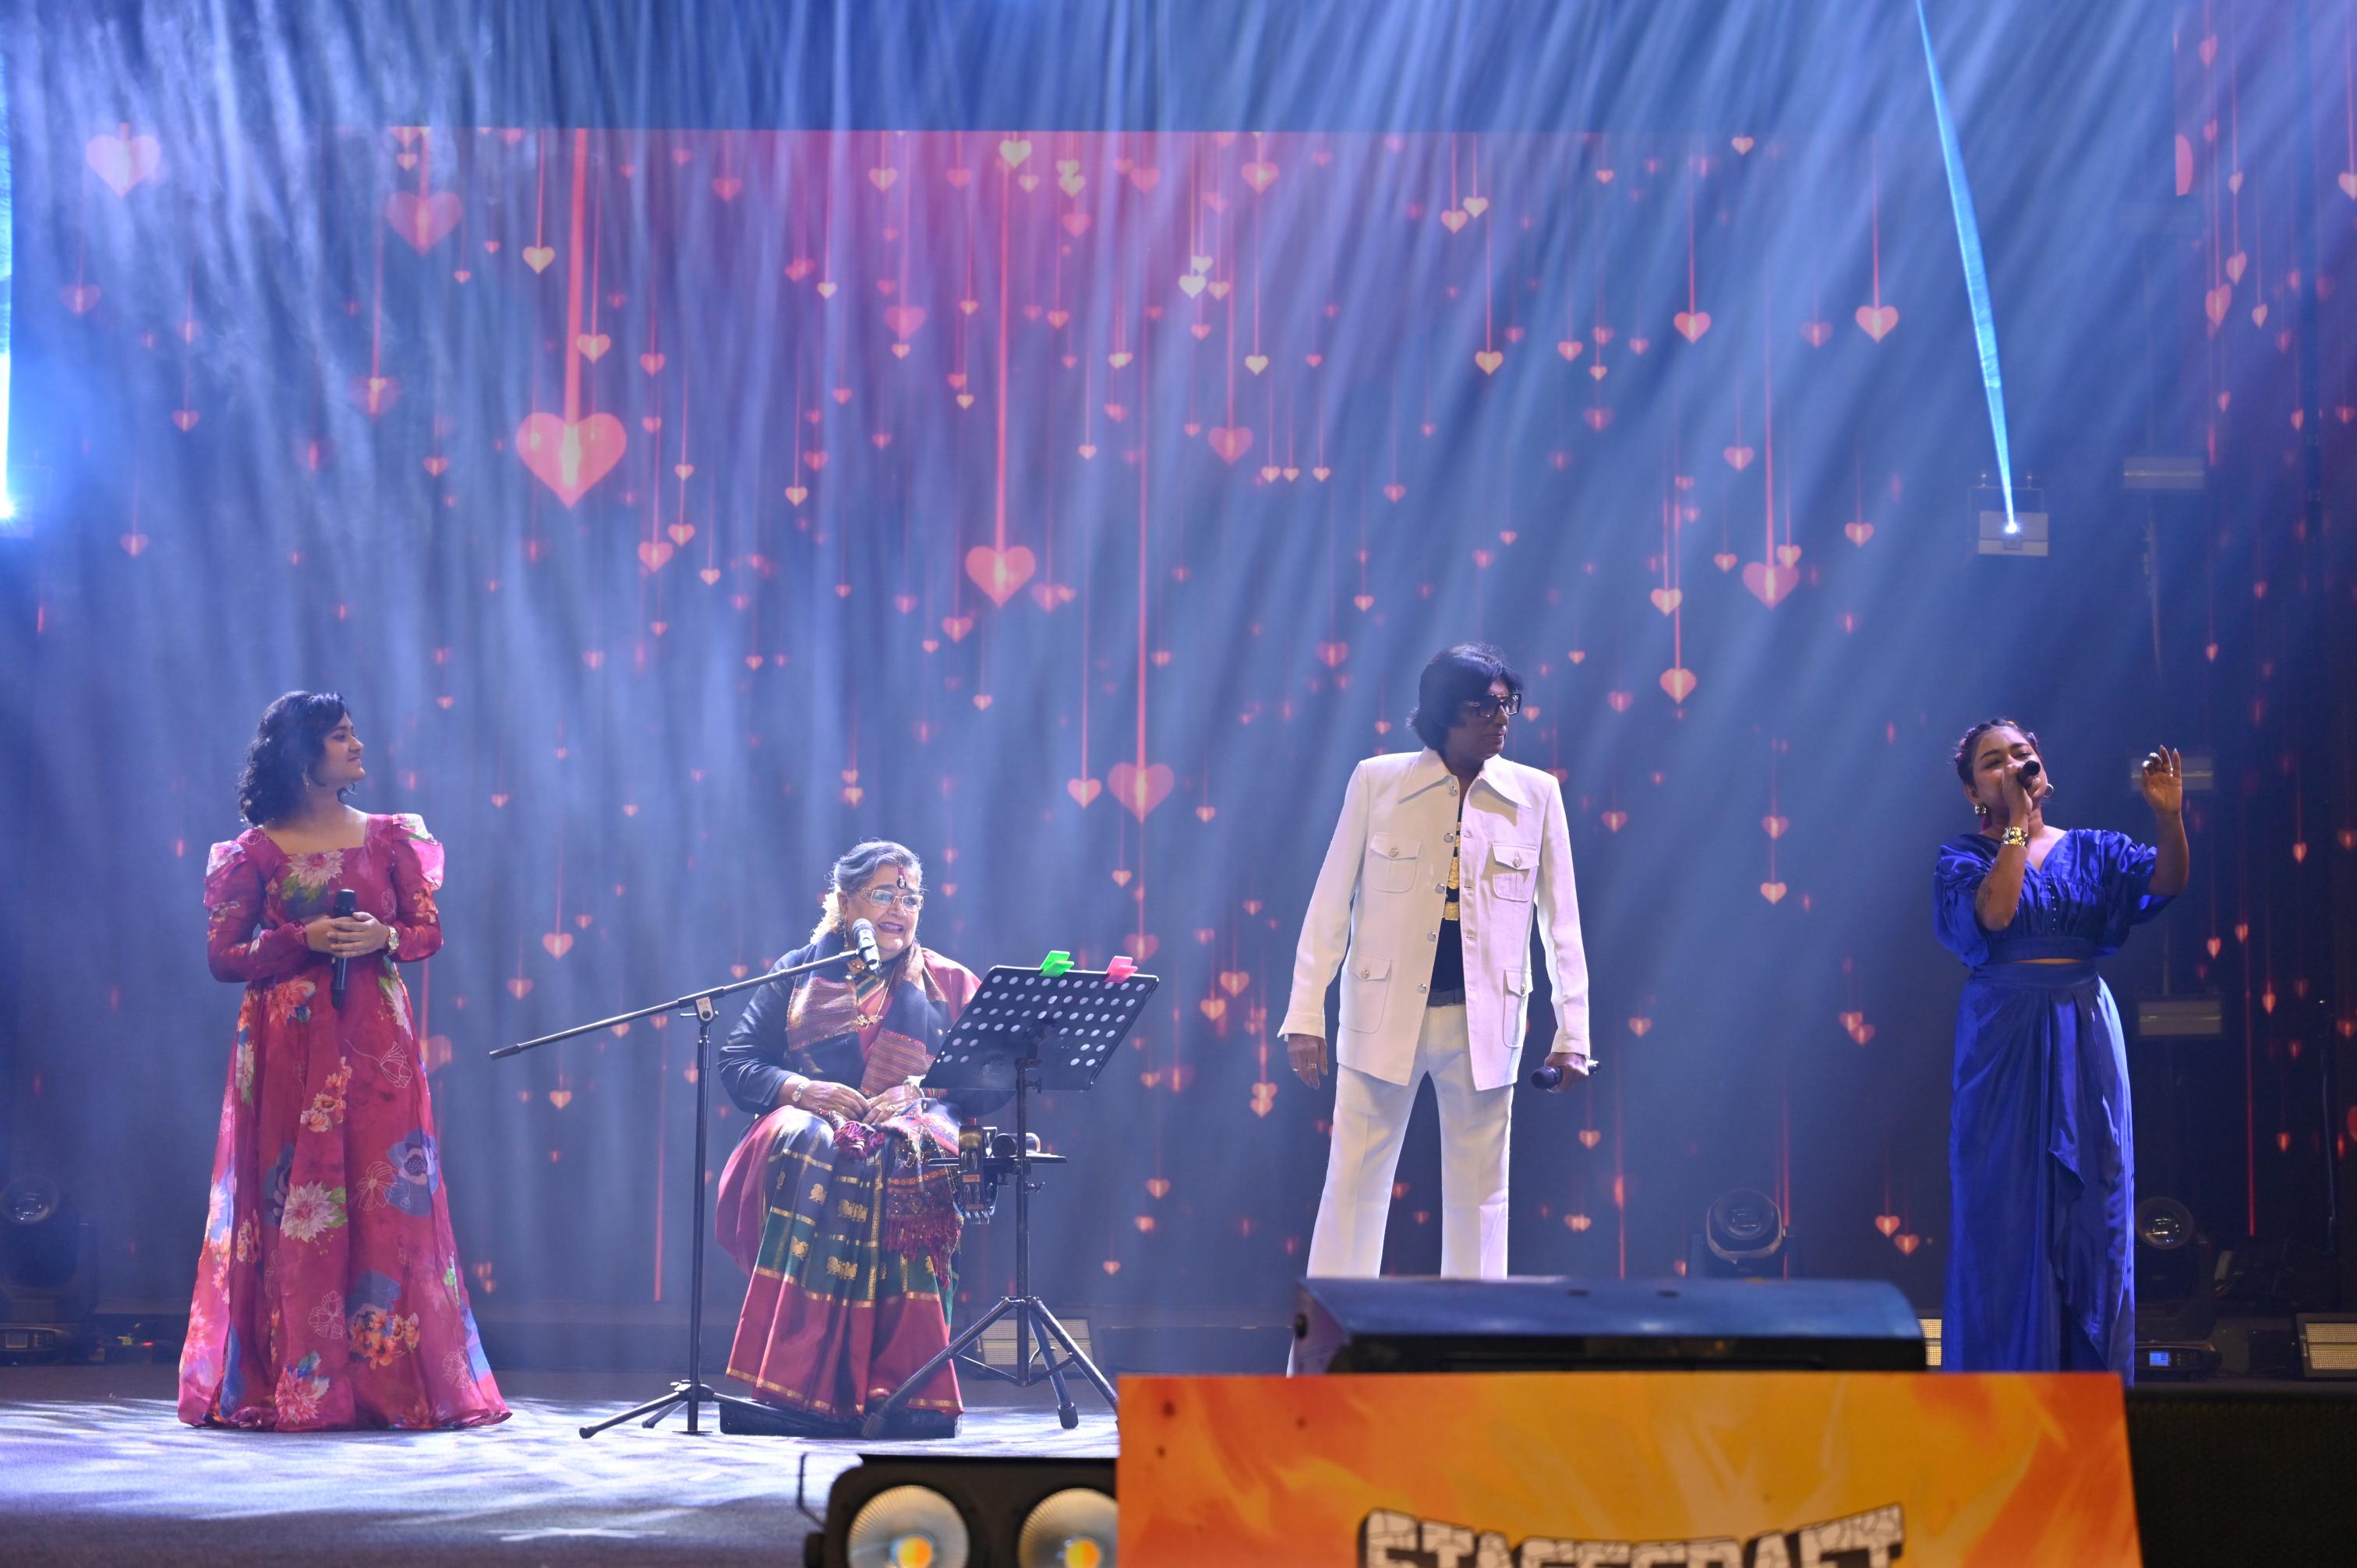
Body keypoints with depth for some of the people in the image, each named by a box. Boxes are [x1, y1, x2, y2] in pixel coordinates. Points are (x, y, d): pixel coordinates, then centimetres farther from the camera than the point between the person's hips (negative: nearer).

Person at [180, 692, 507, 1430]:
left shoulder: (388, 838, 10)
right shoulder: (256, 851, 3)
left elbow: (429, 932, 11)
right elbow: (223, 956, 1)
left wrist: (382, 938, -10)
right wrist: (305, 940, -12)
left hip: (376, 1042, 2)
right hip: (289, 1046, -2)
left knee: (385, 1199, -3)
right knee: (292, 1202, -4)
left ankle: (384, 1381, 0)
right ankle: (291, 1385, 0)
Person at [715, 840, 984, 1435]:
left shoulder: (951, 985, 18)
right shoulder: (797, 974, 19)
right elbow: (736, 1061, 11)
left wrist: (920, 1092, -12)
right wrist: (798, 1089, -10)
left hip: (916, 1127, 0)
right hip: (812, 1121, 0)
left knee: (907, 1161, -38)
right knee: (813, 1151, -38)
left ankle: (909, 1383, -41)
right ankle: (805, 1380, -43)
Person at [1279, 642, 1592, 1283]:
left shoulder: (1536, 794, 3)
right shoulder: (1378, 782, 0)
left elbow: (1560, 921, 7)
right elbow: (1330, 904, 2)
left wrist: (1572, 1030, 2)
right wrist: (1305, 1016, -3)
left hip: (1484, 1022, 1)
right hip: (1384, 1014, -1)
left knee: (1479, 1194, 6)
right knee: (1354, 1185, 1)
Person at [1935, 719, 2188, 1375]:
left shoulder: (2092, 849, 10)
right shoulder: (1964, 858, 2)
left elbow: (2166, 880, -7)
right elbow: (1993, 912, -18)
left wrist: (2168, 817, -24)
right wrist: (2017, 825, -13)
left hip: (2085, 1043, 3)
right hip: (2004, 1043, -3)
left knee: (2091, 1212, 2)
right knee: (2007, 1213, -3)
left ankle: (2089, 1386, 9)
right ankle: (2005, 1391, 3)